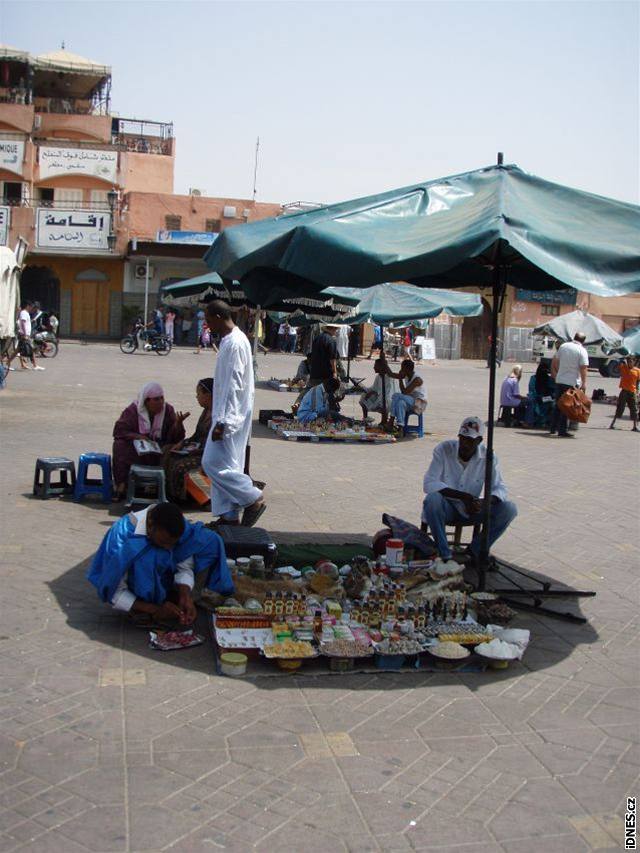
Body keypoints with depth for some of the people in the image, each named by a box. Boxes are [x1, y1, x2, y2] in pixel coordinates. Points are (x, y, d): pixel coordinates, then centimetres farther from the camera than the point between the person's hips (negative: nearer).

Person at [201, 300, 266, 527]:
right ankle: (229, 515, 19)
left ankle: (254, 499, 1)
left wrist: (222, 422, -24)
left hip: (230, 415, -10)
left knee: (214, 463, -9)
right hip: (225, 413, 10)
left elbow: (234, 387, -23)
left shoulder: (235, 343, -19)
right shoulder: (229, 340, 12)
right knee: (224, 464, 12)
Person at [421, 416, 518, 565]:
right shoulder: (444, 449, -15)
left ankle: (476, 551, -2)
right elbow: (429, 483, -21)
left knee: (509, 509, -18)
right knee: (432, 499, -36)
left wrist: (484, 502, -32)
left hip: (471, 510, 2)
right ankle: (444, 555, -21)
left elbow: (499, 488, -8)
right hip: (446, 508, -2)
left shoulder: (487, 457, -8)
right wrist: (463, 496, -30)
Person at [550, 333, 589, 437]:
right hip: (572, 382, -5)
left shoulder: (563, 346, 7)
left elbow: (555, 361, 15)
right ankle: (562, 431, 0)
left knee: (557, 405, 14)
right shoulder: (582, 351, -9)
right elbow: (583, 368, -15)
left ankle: (553, 429, 19)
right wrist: (584, 383, -12)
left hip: (559, 380, 5)